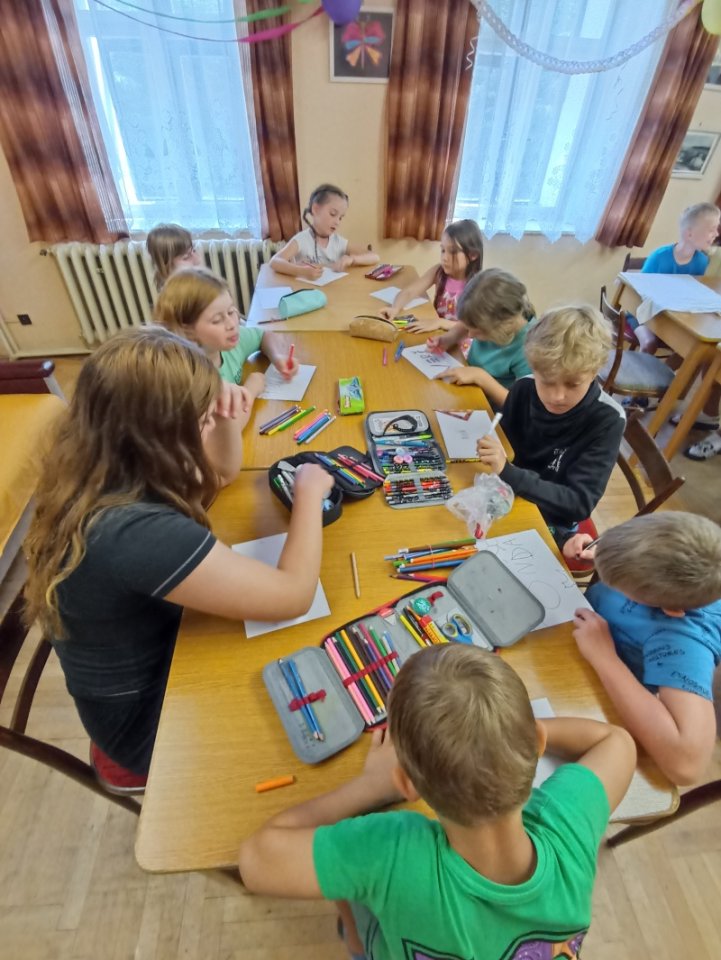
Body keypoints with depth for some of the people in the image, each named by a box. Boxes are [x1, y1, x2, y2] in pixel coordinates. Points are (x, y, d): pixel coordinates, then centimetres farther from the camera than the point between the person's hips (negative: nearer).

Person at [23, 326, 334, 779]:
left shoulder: (107, 473, -11)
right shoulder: (135, 531, -40)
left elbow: (223, 473, 6)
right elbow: (292, 595, -35)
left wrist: (227, 419, -14)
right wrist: (309, 493, -21)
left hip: (147, 669, 7)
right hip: (150, 715, -7)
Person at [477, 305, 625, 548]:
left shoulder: (606, 420, -18)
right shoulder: (524, 389, -10)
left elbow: (580, 503, -22)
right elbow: (504, 451, 1)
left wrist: (507, 473, -34)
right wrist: (490, 453, -22)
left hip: (550, 528, -4)